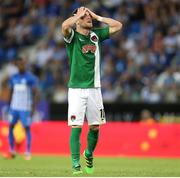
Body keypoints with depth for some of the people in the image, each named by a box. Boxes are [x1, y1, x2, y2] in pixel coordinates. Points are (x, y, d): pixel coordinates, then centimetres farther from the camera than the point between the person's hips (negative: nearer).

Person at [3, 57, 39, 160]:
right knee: (10, 127, 1)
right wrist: (9, 107, 14)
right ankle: (12, 152, 10)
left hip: (25, 108, -5)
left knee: (27, 128, -5)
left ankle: (28, 153, 1)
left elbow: (36, 93, -6)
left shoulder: (31, 78, -4)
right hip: (14, 108, 5)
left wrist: (33, 108, -13)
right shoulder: (13, 78, 11)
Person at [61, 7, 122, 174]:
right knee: (76, 127, -8)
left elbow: (117, 25, 9)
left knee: (95, 126, 7)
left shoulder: (96, 35, 11)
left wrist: (97, 16, 6)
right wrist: (79, 14, -10)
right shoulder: (72, 36, -3)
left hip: (94, 88, 4)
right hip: (76, 89, -4)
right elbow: (65, 25, -26)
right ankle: (76, 163, -3)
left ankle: (89, 154, 31)